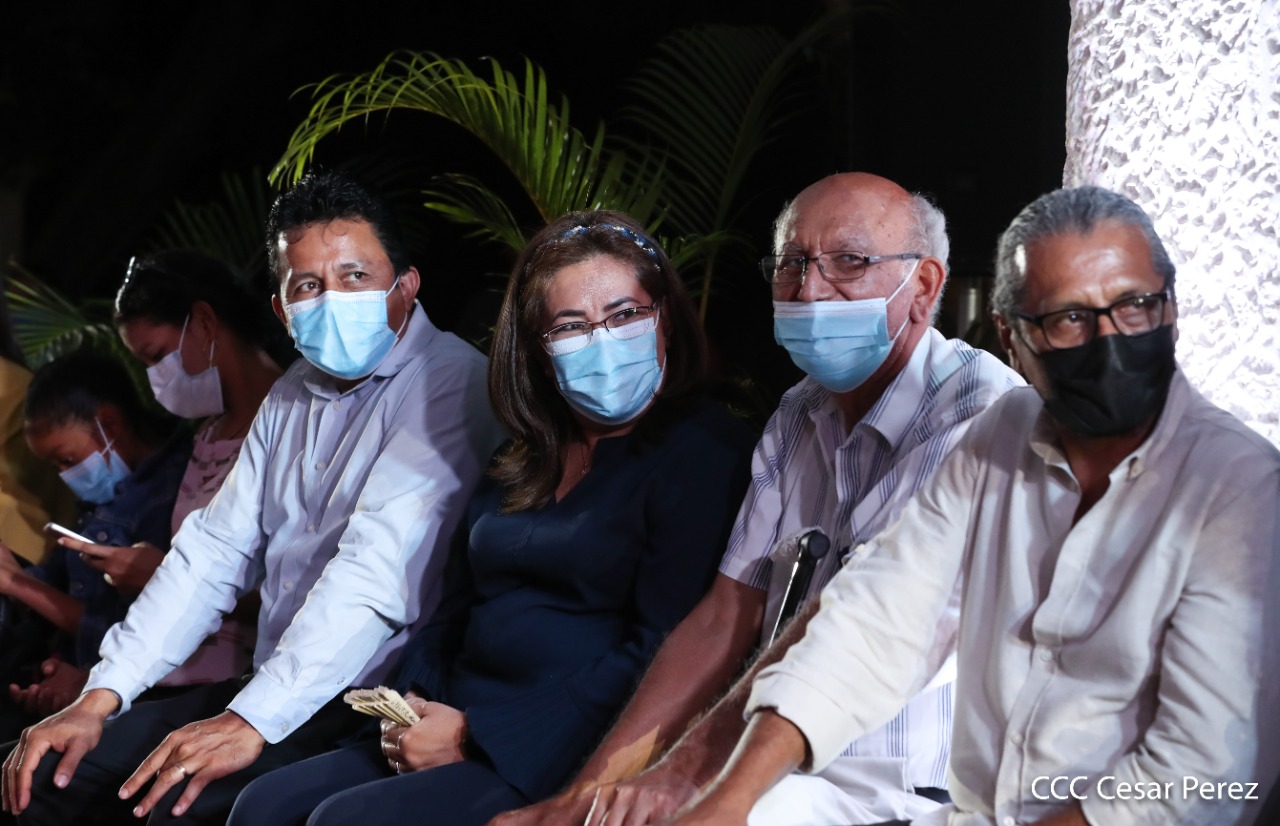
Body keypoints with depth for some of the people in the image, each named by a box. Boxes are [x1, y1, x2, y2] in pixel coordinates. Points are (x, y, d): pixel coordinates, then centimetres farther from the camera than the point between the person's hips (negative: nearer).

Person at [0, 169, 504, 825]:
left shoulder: (449, 384, -13)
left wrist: (252, 722, -29)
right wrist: (100, 697, 4)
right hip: (273, 689, 8)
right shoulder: (292, 395, 16)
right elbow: (215, 550, 14)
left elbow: (379, 568, -23)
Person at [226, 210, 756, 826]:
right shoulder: (526, 459, 18)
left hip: (573, 760, -7)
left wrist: (476, 731, -15)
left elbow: (661, 649, -16)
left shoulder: (703, 452, -7)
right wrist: (413, 705, 1)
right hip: (462, 736, 8)